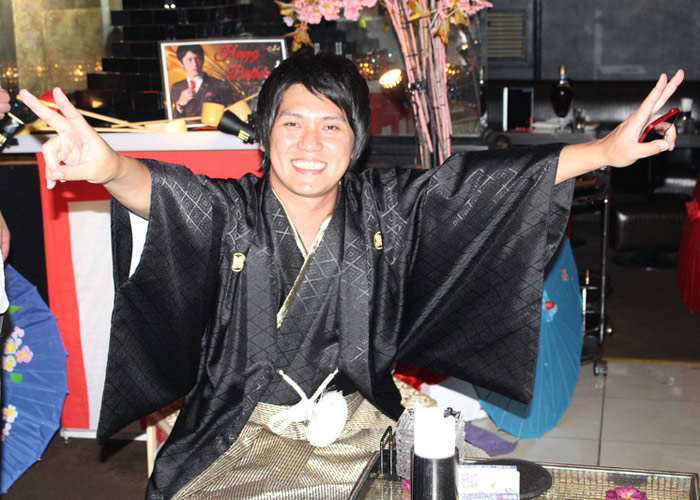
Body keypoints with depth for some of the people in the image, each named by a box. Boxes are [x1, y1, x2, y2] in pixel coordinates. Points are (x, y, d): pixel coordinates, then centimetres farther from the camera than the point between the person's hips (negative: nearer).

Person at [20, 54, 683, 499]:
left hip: (359, 422, 3)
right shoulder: (230, 211, -12)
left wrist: (608, 150, -14)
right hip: (246, 427, -2)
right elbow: (163, 189, -31)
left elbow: (481, 177, -7)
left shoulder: (385, 206, -3)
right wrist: (107, 166, -56)